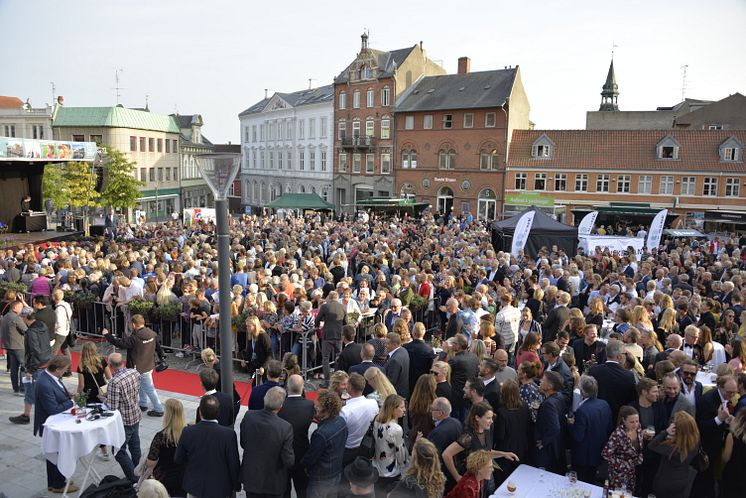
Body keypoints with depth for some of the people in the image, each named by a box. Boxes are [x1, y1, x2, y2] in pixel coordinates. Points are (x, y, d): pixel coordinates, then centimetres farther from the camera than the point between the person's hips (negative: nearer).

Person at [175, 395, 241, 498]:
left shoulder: (187, 432, -18)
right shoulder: (228, 434, -24)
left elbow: (178, 460, -3)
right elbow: (233, 464, -14)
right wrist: (236, 485, 3)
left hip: (194, 487, 2)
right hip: (219, 489, -2)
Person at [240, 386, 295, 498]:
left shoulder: (248, 416, -18)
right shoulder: (286, 427, -28)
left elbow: (243, 444, -4)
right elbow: (289, 461, -20)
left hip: (251, 477, 3)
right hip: (274, 482, -3)